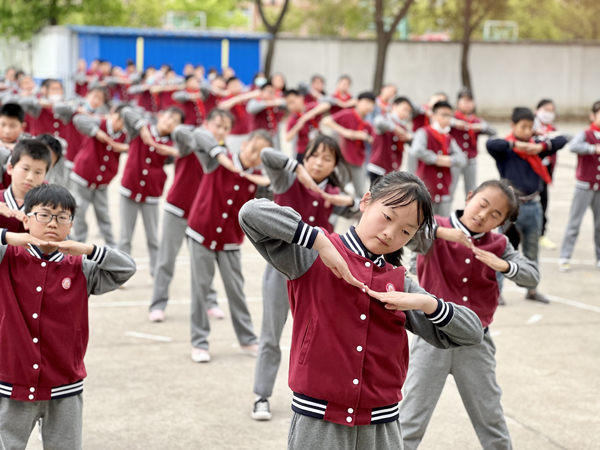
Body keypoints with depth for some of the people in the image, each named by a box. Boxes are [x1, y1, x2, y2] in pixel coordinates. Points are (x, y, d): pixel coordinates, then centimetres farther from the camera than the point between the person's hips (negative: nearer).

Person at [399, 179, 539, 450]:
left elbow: (532, 276, -4)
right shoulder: (437, 232, -8)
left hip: (476, 343, 3)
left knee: (490, 417, 17)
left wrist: (504, 266, -22)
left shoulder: (498, 245, 3)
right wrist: (442, 232, -37)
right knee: (411, 419, 2)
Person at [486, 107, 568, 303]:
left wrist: (542, 146, -14)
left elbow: (562, 140, 1)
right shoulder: (505, 150, -8)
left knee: (532, 251, 15)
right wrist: (515, 144, -26)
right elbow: (490, 144, -29)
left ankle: (532, 289, 26)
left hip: (533, 205, 5)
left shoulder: (535, 145, 5)